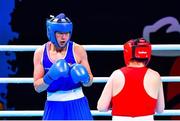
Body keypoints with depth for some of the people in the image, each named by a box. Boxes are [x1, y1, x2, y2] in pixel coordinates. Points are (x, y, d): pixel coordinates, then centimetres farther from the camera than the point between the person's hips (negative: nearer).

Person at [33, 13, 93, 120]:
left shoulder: (78, 50, -4)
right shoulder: (40, 53, 0)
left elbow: (89, 82, 5)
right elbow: (37, 87, 0)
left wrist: (84, 77, -18)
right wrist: (49, 77, -19)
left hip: (77, 105, -1)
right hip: (54, 106, 1)